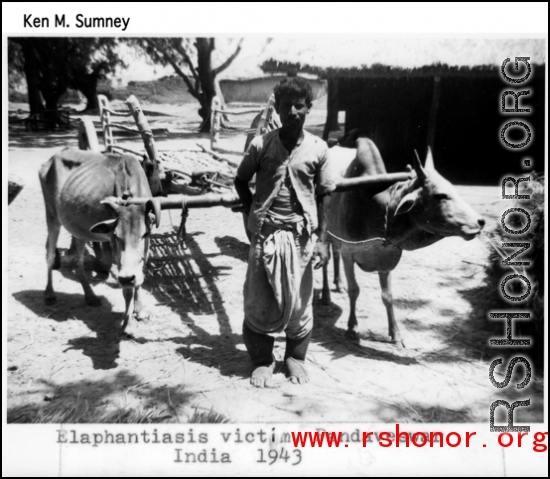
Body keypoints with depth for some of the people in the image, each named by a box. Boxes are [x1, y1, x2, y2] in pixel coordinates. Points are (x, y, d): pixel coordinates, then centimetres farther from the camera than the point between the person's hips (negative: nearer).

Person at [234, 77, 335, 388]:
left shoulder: (318, 148, -1)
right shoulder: (261, 144, -3)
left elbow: (324, 196, 2)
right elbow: (241, 181, 10)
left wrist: (323, 239, -3)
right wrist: (253, 213, 1)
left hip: (301, 234, 0)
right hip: (265, 233, 0)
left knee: (299, 300, 8)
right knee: (260, 300, 5)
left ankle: (295, 357, 29)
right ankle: (262, 360, 23)